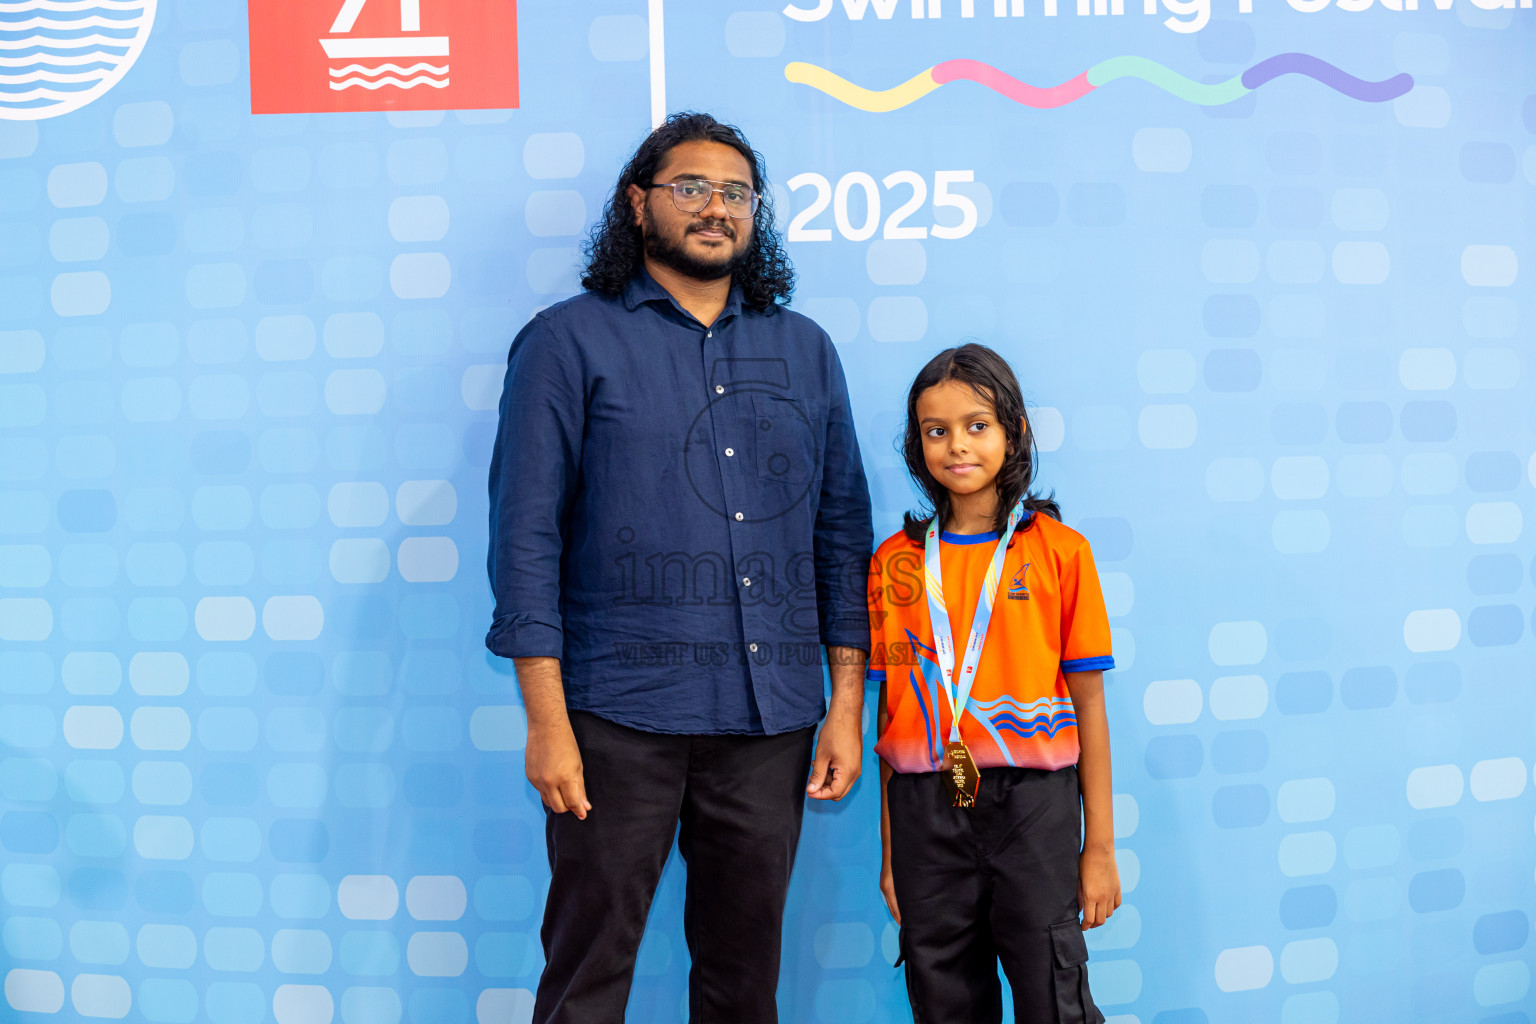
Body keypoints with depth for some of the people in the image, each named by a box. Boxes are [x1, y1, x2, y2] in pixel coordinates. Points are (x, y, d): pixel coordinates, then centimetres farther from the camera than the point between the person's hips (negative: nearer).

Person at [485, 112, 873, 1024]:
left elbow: (842, 530, 13)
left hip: (771, 718, 4)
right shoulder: (570, 341, 1)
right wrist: (547, 722, -10)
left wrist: (847, 703, 6)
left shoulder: (804, 351, 13)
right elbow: (526, 535, -4)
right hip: (621, 716, -3)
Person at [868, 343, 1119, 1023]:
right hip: (925, 813, 2)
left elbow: (1088, 706, 1)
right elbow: (892, 711, 8)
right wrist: (890, 855, 8)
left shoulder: (1059, 551, -1)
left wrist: (1100, 847, 1)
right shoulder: (895, 562, 6)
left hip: (1032, 805, -2)